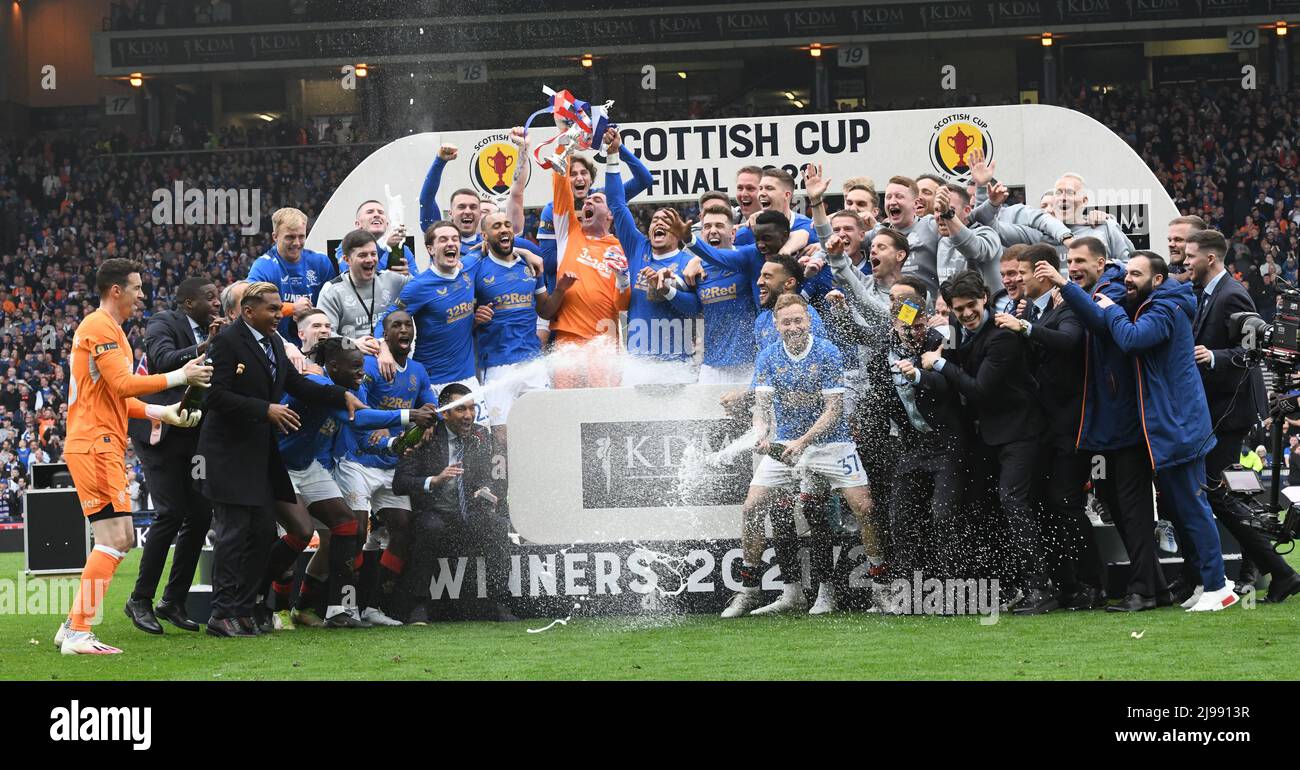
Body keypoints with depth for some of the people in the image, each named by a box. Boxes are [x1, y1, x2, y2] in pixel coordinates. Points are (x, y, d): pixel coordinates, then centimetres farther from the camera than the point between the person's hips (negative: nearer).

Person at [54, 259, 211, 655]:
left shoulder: (108, 328, 22)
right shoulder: (100, 328, -11)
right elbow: (123, 385, -19)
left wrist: (162, 412, 17)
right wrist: (180, 377, -12)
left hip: (104, 445, 11)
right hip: (95, 445, -11)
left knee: (122, 539, 12)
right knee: (114, 539, -14)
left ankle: (72, 626, 14)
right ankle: (79, 634, -16)